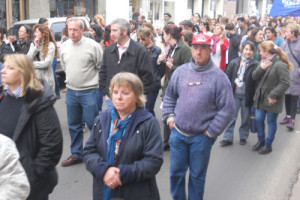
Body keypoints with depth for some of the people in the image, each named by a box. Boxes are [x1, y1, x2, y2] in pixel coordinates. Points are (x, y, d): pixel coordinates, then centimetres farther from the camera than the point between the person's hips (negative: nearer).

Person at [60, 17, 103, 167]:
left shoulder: (93, 45, -12)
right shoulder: (64, 47, 4)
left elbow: (101, 67, -5)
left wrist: (92, 80, 1)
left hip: (90, 91, -5)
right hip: (71, 91, 6)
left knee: (92, 123, -2)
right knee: (73, 125, 13)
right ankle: (76, 154, 27)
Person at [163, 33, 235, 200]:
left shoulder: (218, 77, -9)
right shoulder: (181, 71, 3)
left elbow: (227, 108, -9)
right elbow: (169, 96, 16)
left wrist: (211, 131, -10)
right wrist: (169, 117, 5)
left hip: (201, 137, -3)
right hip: (178, 133, 3)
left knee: (197, 175, 12)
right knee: (176, 172, 14)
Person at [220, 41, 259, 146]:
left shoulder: (255, 65, -7)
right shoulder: (234, 63, 1)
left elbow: (257, 81, -7)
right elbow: (228, 78, 4)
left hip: (247, 96, -1)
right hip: (234, 94, 2)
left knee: (245, 117, 12)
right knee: (231, 116, 5)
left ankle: (243, 137, 29)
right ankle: (227, 138, 14)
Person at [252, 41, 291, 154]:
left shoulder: (280, 65, -19)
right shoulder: (264, 62, 8)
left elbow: (285, 83, -21)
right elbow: (254, 77, 5)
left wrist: (273, 95, -21)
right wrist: (261, 68, -13)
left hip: (272, 100, -7)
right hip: (261, 97, 7)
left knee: (271, 122, 9)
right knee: (258, 119, 11)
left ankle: (268, 145, 22)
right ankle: (261, 141, 32)